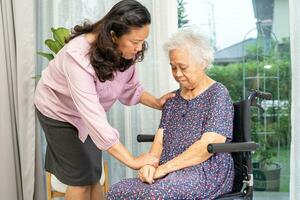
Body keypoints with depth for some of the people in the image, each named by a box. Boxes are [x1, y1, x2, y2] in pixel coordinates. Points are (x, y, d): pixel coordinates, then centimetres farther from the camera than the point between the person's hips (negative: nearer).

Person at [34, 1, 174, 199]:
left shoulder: (124, 51, -20)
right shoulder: (79, 56, -41)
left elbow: (130, 87, -2)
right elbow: (93, 116, -45)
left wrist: (157, 103, -20)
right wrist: (132, 160, -46)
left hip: (89, 111, 6)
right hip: (59, 111, -5)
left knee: (94, 175, 8)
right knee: (80, 177, 0)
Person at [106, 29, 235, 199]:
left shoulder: (218, 94, -3)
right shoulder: (173, 99, 18)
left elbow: (208, 145, -14)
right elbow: (160, 141, 11)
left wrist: (164, 168, -15)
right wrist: (150, 164, -11)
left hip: (207, 173, -6)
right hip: (171, 174, 6)